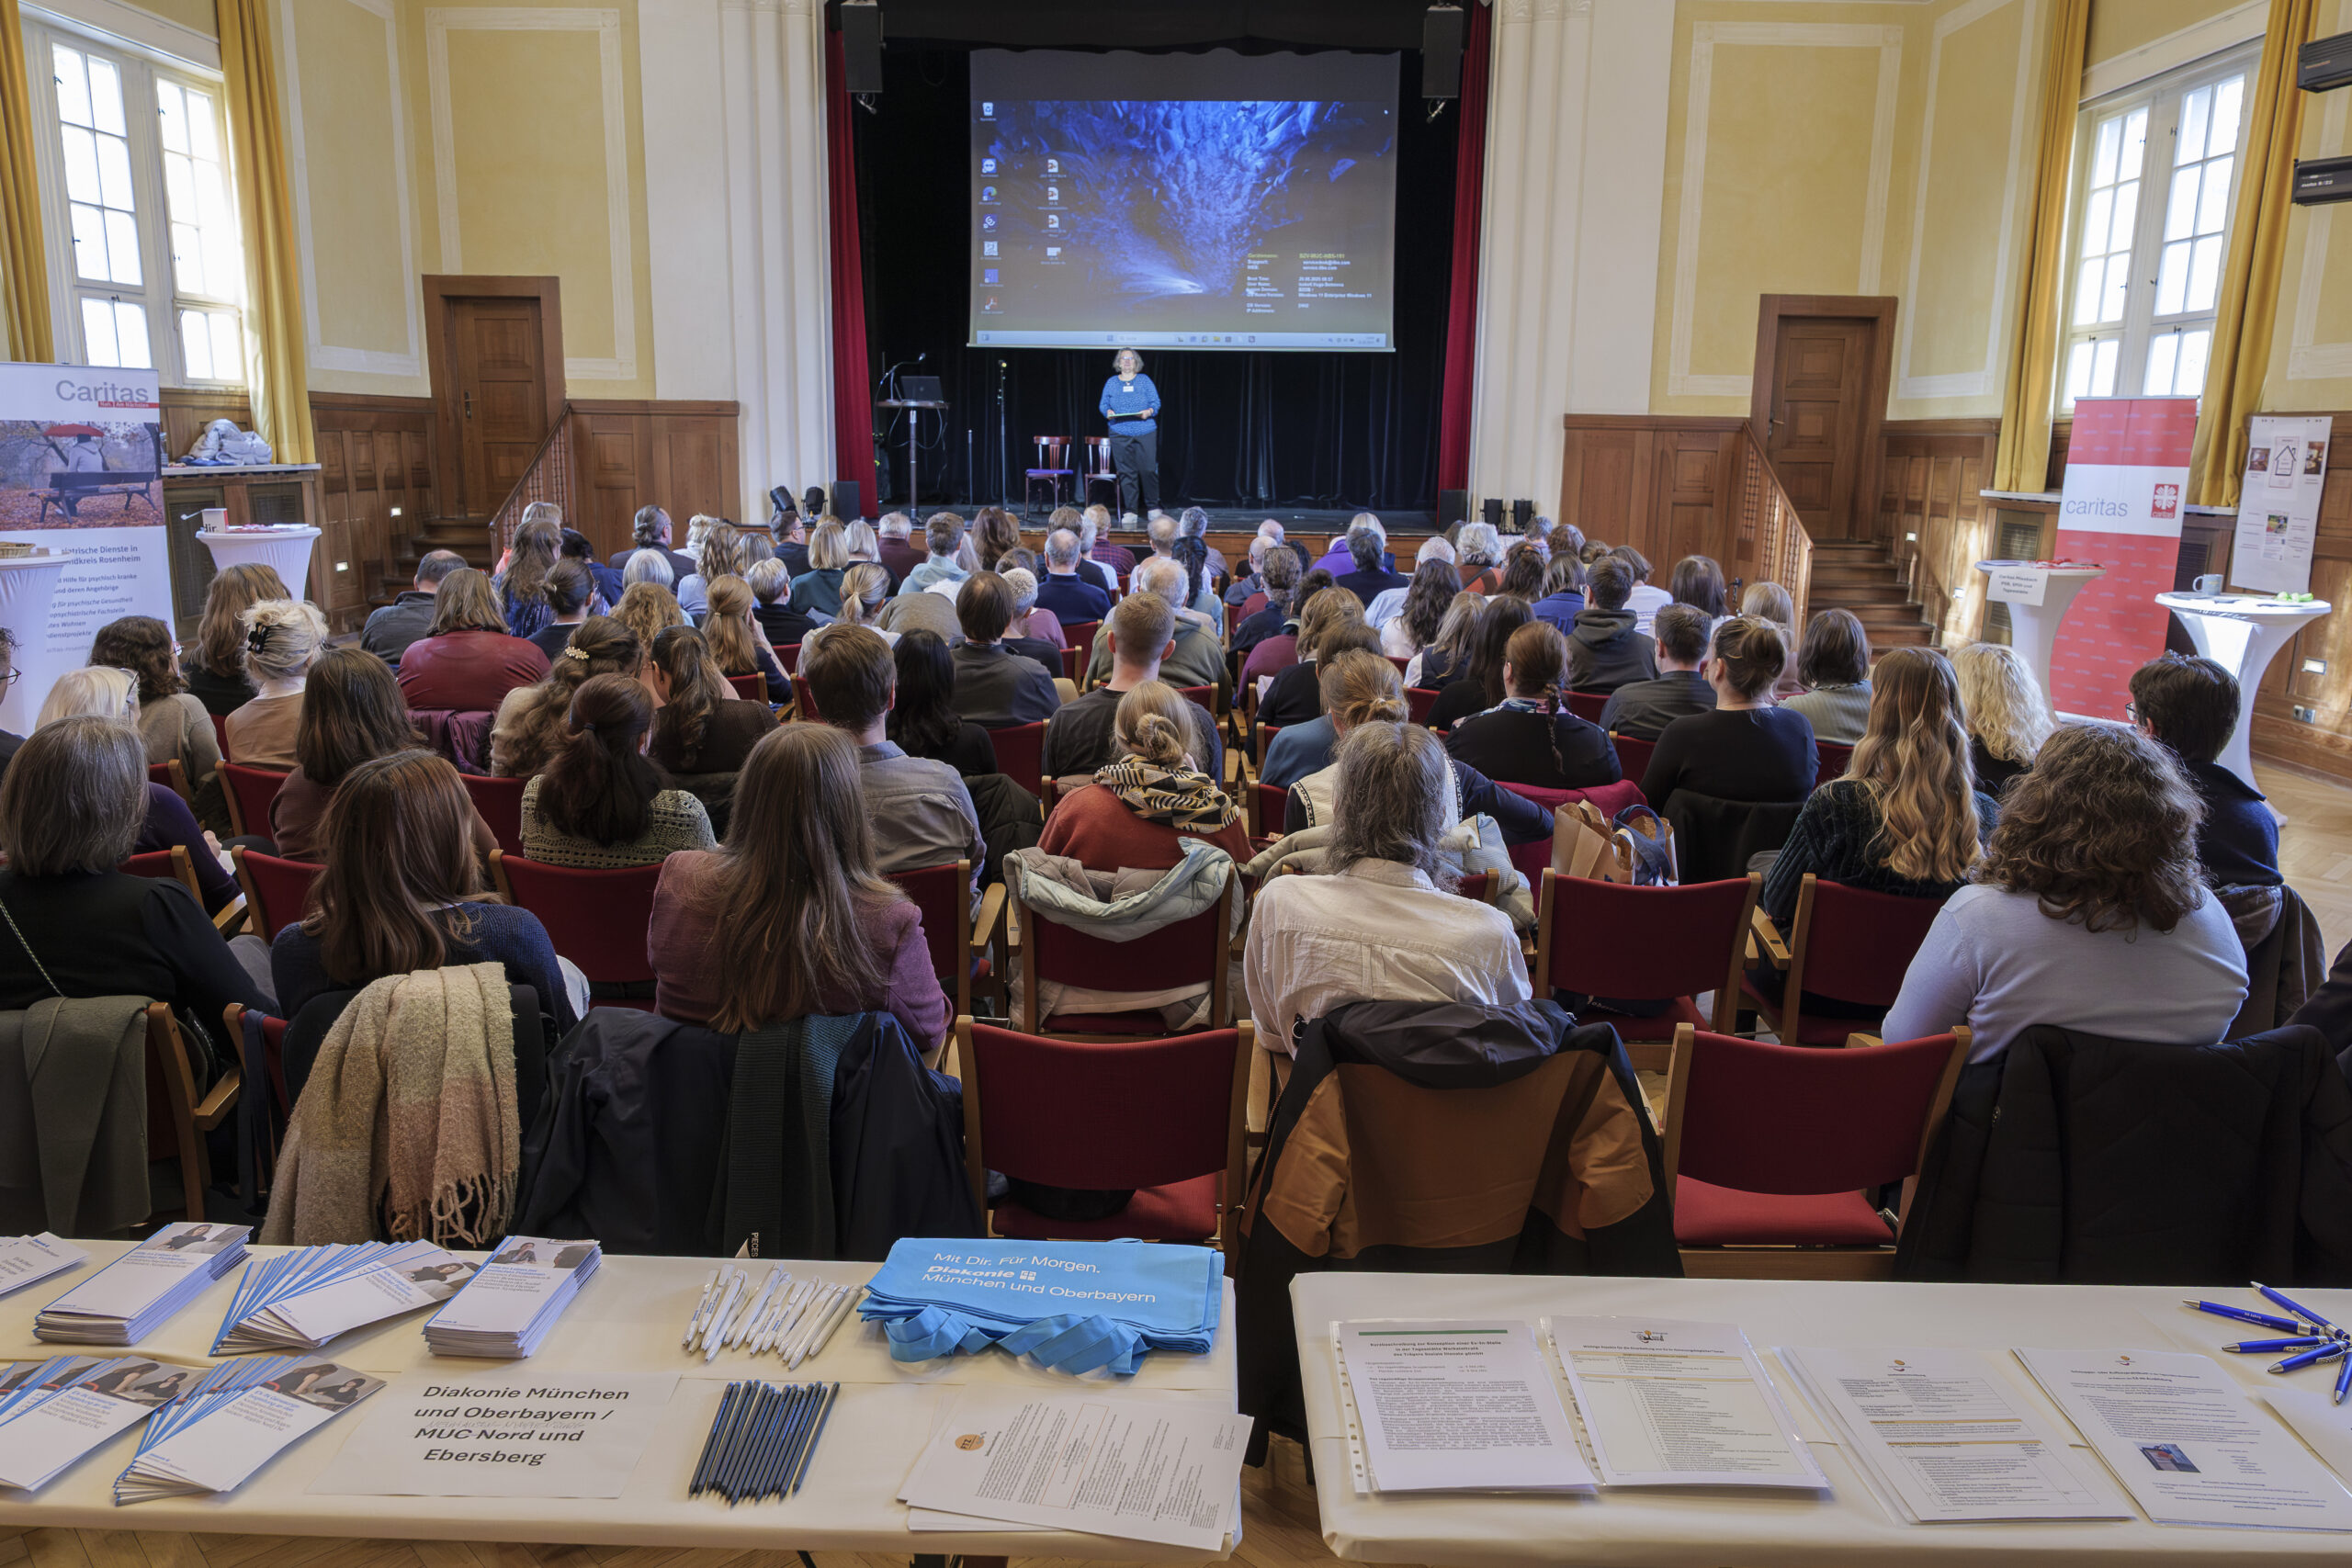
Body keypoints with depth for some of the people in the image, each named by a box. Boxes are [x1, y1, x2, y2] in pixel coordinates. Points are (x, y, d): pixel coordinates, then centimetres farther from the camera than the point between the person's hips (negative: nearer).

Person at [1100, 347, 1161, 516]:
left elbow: (1156, 402, 6)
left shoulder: (1144, 380, 10)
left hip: (1145, 432, -1)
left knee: (1148, 469, -6)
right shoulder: (1111, 382, 13)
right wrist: (1108, 412, -10)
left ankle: (1152, 506, 8)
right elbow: (1103, 404, 12)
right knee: (1126, 472, -1)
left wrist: (1149, 411, -15)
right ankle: (1129, 510, 4)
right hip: (1120, 433, 1)